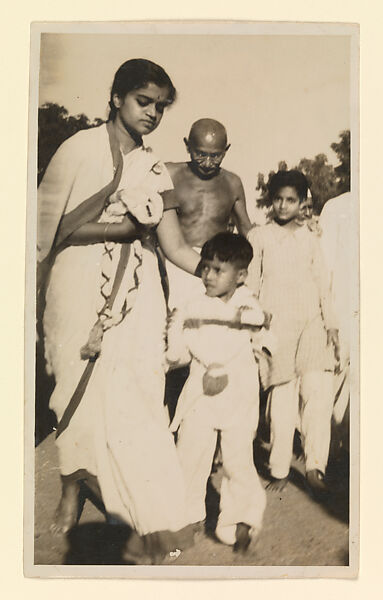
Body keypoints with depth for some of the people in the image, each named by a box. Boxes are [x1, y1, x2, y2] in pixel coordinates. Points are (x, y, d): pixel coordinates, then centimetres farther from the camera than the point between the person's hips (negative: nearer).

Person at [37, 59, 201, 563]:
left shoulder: (155, 172, 9)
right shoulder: (79, 149, 1)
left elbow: (176, 247, 2)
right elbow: (56, 226, -4)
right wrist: (123, 226, -5)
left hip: (133, 299, 2)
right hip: (79, 290, -2)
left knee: (132, 400, -3)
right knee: (77, 392, 7)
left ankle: (148, 518, 4)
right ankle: (71, 492, 30)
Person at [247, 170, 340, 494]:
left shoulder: (310, 239, 15)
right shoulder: (259, 236, 8)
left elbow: (323, 284, 15)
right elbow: (251, 284, 7)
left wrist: (331, 324, 8)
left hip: (311, 322, 2)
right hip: (276, 324, -2)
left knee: (318, 391, -11)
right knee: (282, 396, -4)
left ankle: (315, 465, -2)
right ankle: (279, 470, 7)